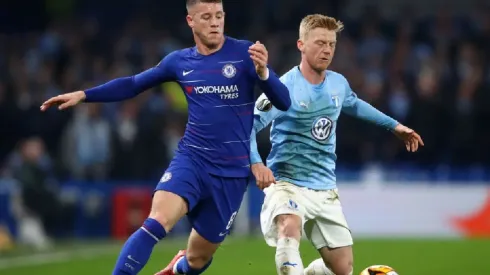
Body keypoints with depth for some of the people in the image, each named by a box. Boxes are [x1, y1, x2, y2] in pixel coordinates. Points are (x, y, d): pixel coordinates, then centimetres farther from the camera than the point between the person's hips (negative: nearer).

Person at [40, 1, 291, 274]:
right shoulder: (179, 61, 4)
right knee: (156, 223, -28)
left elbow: (284, 102, -13)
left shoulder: (245, 54, -6)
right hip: (192, 159, 1)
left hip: (233, 171, -1)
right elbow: (132, 85, 17)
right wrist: (83, 95, 8)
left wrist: (263, 72, -32)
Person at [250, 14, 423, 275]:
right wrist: (256, 164, -30)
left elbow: (354, 105, 28)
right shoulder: (286, 88, -15)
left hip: (325, 188, 6)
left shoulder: (338, 83, 4)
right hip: (287, 183, -6)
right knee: (289, 228, -39)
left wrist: (394, 125, 33)